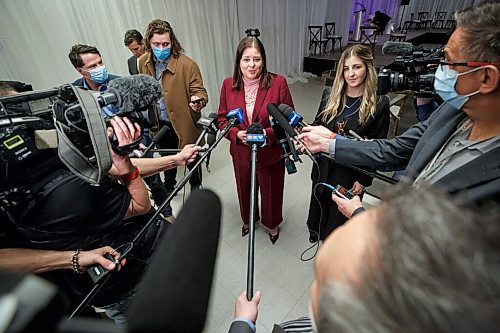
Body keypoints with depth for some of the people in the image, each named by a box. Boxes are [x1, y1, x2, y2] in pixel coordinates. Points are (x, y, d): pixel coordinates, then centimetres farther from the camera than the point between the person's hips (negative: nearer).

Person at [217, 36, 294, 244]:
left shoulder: (278, 82, -15)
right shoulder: (229, 84, -6)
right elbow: (222, 119, 0)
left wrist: (268, 133, -25)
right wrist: (237, 134, -19)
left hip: (271, 152, -2)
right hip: (241, 152, 3)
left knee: (271, 192, 18)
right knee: (245, 190, 24)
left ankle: (272, 224, 51)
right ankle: (248, 220, 56)